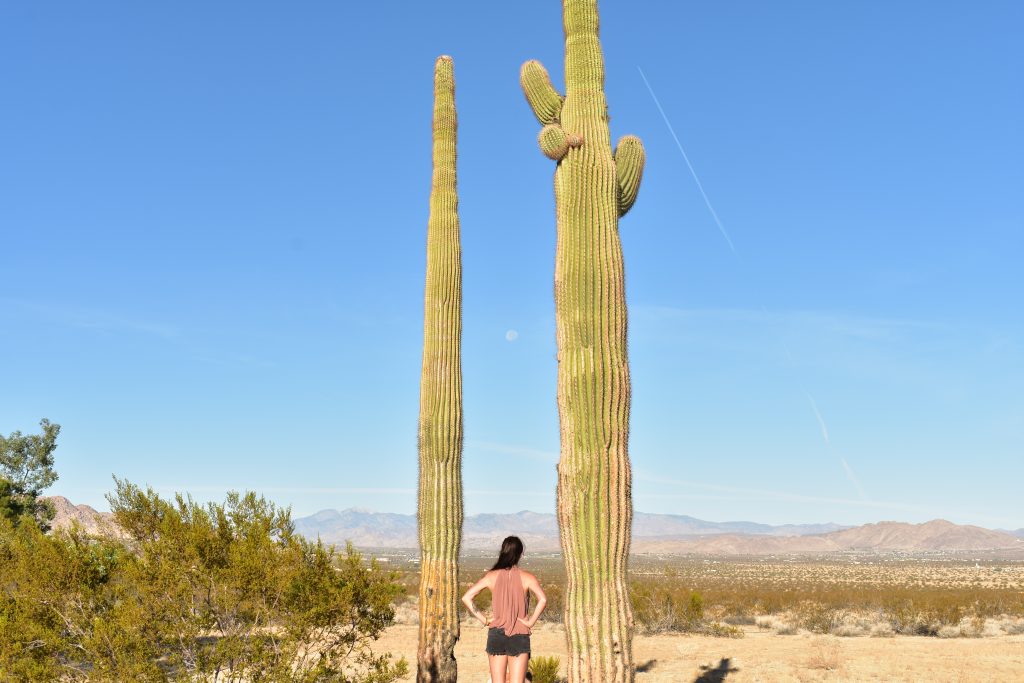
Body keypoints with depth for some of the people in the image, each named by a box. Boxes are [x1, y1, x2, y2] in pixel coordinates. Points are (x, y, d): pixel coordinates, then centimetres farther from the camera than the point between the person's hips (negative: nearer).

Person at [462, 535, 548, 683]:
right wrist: (531, 622, -10)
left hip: (496, 634, 2)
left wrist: (483, 619, 0)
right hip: (519, 636, -2)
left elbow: (466, 598, -4)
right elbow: (542, 599, -21)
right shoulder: (527, 577, -4)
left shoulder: (492, 576, 2)